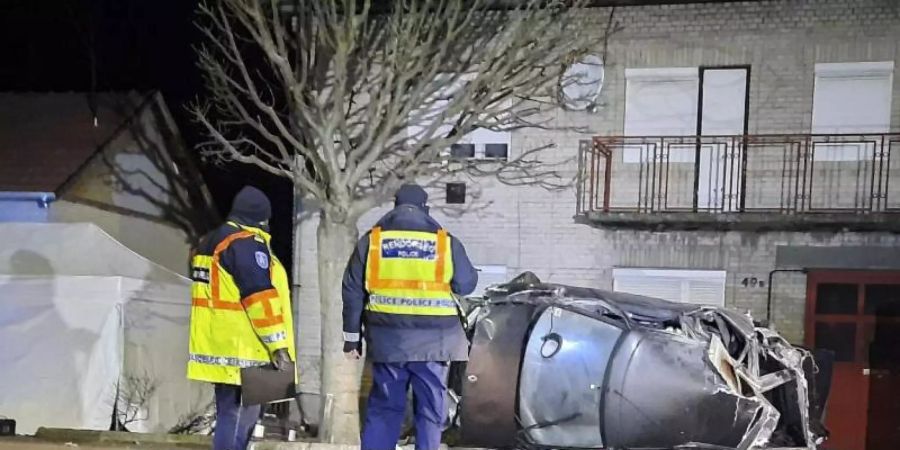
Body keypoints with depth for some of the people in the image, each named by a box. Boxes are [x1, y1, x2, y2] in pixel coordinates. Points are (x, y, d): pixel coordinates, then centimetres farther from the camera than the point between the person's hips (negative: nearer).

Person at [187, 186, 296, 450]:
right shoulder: (247, 244, -12)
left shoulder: (211, 242, 19)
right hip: (242, 350, -10)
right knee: (239, 418, -7)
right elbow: (261, 298, -19)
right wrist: (279, 347, -18)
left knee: (230, 415, 17)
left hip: (220, 347, 10)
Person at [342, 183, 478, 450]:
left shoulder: (372, 240, 5)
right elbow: (466, 285, 6)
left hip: (388, 338, 2)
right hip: (432, 339, -1)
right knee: (430, 410, 8)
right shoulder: (446, 242, 0)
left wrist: (352, 336, 12)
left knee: (384, 408, 12)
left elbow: (353, 291, 6)